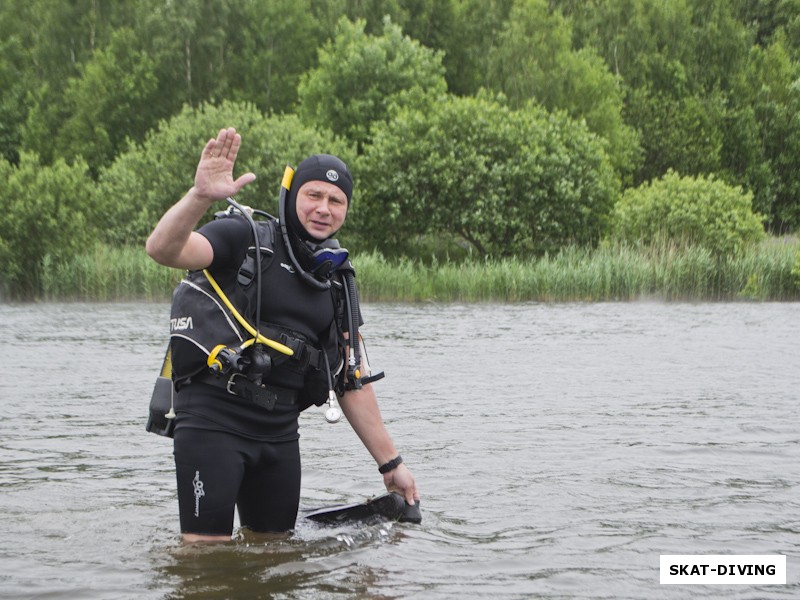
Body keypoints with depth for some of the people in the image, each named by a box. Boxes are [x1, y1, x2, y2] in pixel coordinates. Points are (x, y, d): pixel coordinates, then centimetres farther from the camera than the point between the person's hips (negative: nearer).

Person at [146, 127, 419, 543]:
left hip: (280, 427, 6)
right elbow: (161, 250, -22)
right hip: (212, 416, -6)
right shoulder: (245, 239, -4)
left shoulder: (336, 282, 14)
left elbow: (352, 382, 17)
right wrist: (200, 196, -41)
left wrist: (390, 463, 16)